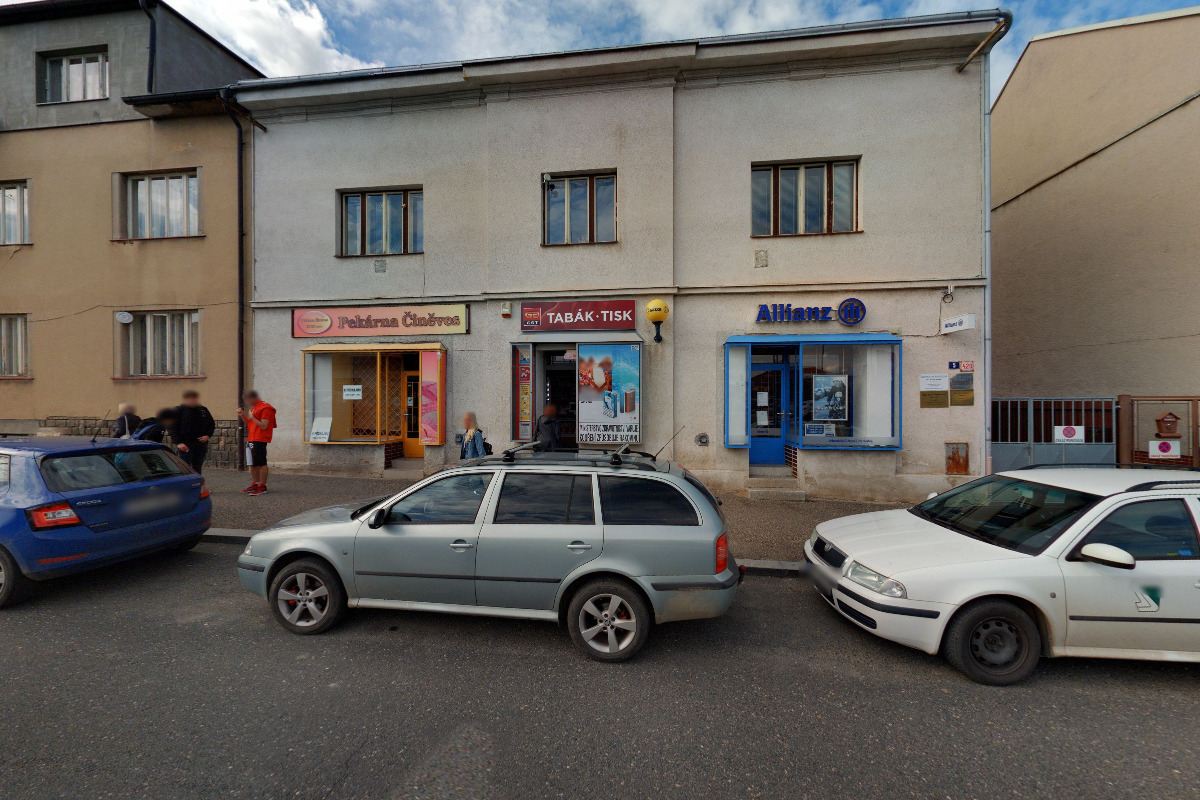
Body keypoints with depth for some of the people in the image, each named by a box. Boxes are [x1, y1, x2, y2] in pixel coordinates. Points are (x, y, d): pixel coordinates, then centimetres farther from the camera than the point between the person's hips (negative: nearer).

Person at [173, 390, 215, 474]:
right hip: (185, 446, -4)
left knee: (198, 469, 11)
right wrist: (178, 442, -15)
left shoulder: (203, 410, 10)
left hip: (201, 445, 4)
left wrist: (208, 435, 0)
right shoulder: (179, 410, -2)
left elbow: (212, 424, 18)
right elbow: (173, 428, -5)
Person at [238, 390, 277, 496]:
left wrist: (252, 417, -16)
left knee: (261, 463, -7)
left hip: (260, 440, -10)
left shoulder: (265, 408, -13)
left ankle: (262, 486, -3)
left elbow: (264, 426, -19)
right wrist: (243, 415, 11)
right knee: (253, 464, 15)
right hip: (251, 439, 10)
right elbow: (249, 423, 25)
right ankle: (254, 484, 24)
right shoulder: (254, 408, 18)